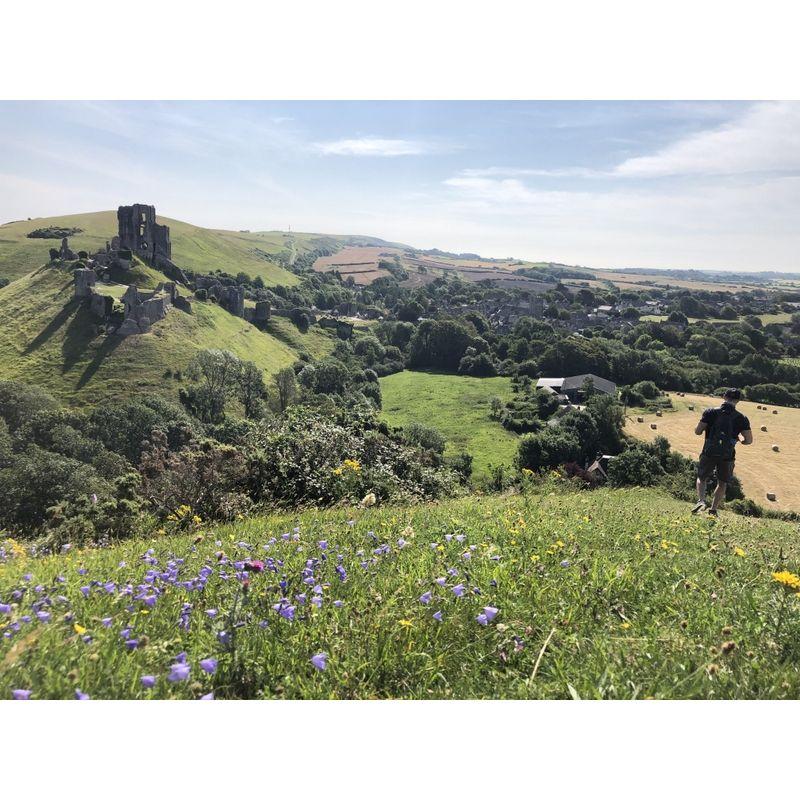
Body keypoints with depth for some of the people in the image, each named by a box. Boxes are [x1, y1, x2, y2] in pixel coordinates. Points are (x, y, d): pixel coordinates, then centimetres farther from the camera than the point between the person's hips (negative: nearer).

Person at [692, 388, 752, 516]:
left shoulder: (710, 412, -6)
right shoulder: (741, 418, -2)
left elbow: (698, 431, -7)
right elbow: (749, 440, -2)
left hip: (709, 453, -1)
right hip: (728, 456, 1)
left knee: (701, 478, 18)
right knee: (722, 483, 20)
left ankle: (701, 501, -5)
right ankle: (713, 509, 15)